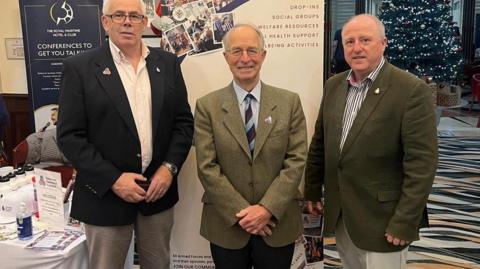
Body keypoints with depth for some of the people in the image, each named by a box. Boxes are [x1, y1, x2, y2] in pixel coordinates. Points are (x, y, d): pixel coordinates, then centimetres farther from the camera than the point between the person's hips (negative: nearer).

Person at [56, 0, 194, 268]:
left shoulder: (167, 63, 4)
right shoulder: (80, 67, -6)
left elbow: (184, 121, 5)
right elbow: (69, 136, -9)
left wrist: (169, 167, -7)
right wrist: (113, 179, -15)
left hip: (159, 187, 3)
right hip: (106, 194, -2)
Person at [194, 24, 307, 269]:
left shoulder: (289, 102, 0)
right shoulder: (207, 106, -3)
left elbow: (296, 161, -5)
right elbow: (207, 168, -8)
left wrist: (267, 208, -14)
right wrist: (242, 212, -13)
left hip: (278, 223, 1)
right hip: (226, 225, 0)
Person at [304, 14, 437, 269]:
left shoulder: (412, 90, -14)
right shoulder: (333, 85, 4)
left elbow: (421, 162, -16)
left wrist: (405, 222, -16)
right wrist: (312, 190, 11)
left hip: (382, 217, -5)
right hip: (339, 212, 5)